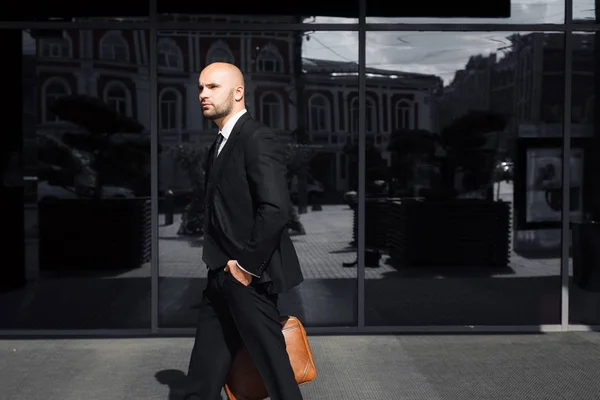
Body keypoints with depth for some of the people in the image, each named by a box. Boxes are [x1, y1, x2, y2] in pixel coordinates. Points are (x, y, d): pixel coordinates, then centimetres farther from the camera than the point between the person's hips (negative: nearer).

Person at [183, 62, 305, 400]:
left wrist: (247, 264, -18)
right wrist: (221, 266, 10)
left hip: (249, 277, -9)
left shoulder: (258, 139, -14)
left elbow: (276, 209, -25)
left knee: (274, 365, 3)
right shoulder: (220, 144, 15)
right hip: (223, 276, 9)